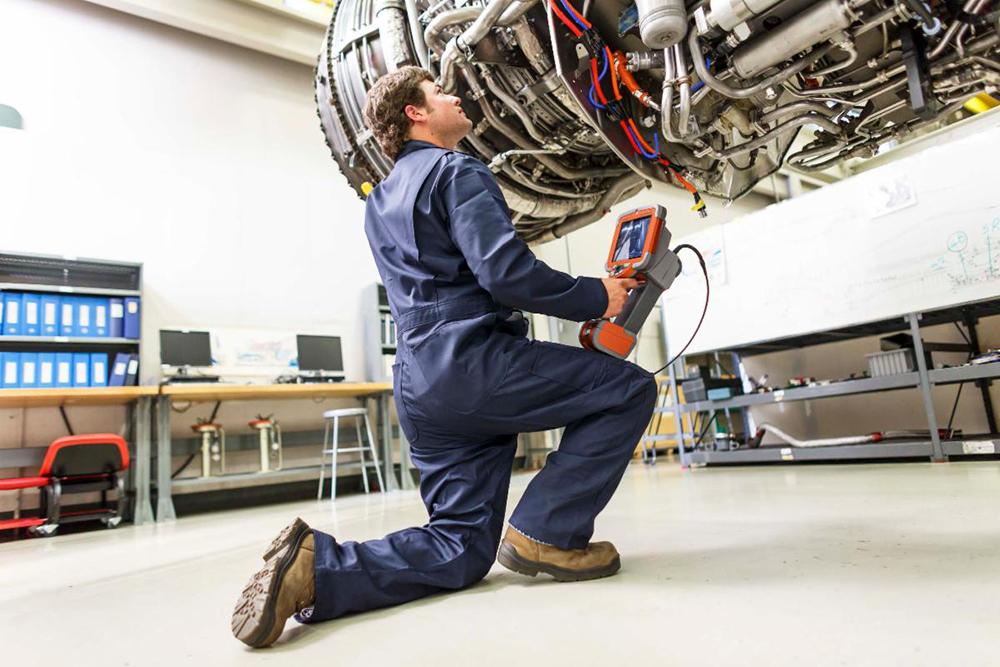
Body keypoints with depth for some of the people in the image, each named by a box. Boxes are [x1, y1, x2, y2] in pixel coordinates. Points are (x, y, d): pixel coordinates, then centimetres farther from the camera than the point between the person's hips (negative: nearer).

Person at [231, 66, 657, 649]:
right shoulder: (458, 171, -2)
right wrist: (597, 298, -3)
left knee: (461, 553, 12)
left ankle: (314, 563, -3)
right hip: (474, 364, -9)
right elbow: (506, 272, -16)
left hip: (420, 389, 9)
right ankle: (547, 533, -4)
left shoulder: (380, 201, 25)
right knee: (630, 388, 2)